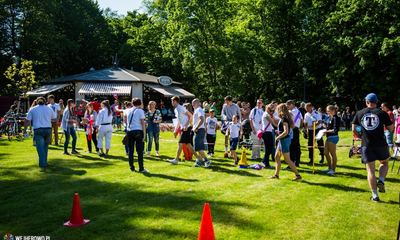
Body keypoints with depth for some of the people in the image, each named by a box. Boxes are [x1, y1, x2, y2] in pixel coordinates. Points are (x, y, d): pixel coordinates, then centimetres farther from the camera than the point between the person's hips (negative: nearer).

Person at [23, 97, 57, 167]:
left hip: (38, 130, -2)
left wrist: (25, 130, 7)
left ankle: (42, 163, -9)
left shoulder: (33, 109, 5)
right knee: (45, 146, 16)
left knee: (40, 146, -2)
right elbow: (54, 118, 19)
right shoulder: (49, 109, 9)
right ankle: (44, 161, 24)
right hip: (48, 129, 2)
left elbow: (27, 121, 2)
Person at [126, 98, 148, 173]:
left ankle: (131, 167, 15)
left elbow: (127, 121, 18)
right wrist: (144, 134, -5)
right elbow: (142, 123, -7)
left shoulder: (129, 111, 12)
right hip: (138, 131, -5)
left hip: (129, 131, 5)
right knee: (140, 150, -1)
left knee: (131, 150, 10)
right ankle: (141, 168, -1)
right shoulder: (140, 111, -2)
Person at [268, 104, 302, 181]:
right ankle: (276, 175, 19)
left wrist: (278, 137, -15)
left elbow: (286, 132, -27)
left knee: (287, 159, -3)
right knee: (277, 157, 13)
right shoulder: (284, 118, 9)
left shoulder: (284, 119, -19)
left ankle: (298, 175, 5)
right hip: (282, 140, 10)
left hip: (284, 140, -10)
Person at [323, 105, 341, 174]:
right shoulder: (330, 117, 12)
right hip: (329, 137, 10)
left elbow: (335, 130, -19)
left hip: (333, 137, -10)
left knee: (333, 154, 0)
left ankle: (333, 170, 10)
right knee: (325, 152, 14)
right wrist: (326, 129, 4)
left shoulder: (335, 118, -15)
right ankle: (330, 168, 27)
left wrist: (327, 131, -18)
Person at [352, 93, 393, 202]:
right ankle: (381, 181, 2)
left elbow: (354, 129, 5)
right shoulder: (382, 113, -2)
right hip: (380, 144, -1)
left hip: (366, 145, 1)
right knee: (384, 163, 25)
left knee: (370, 170, 6)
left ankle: (375, 195, 5)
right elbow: (391, 129, 2)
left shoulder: (359, 113, 4)